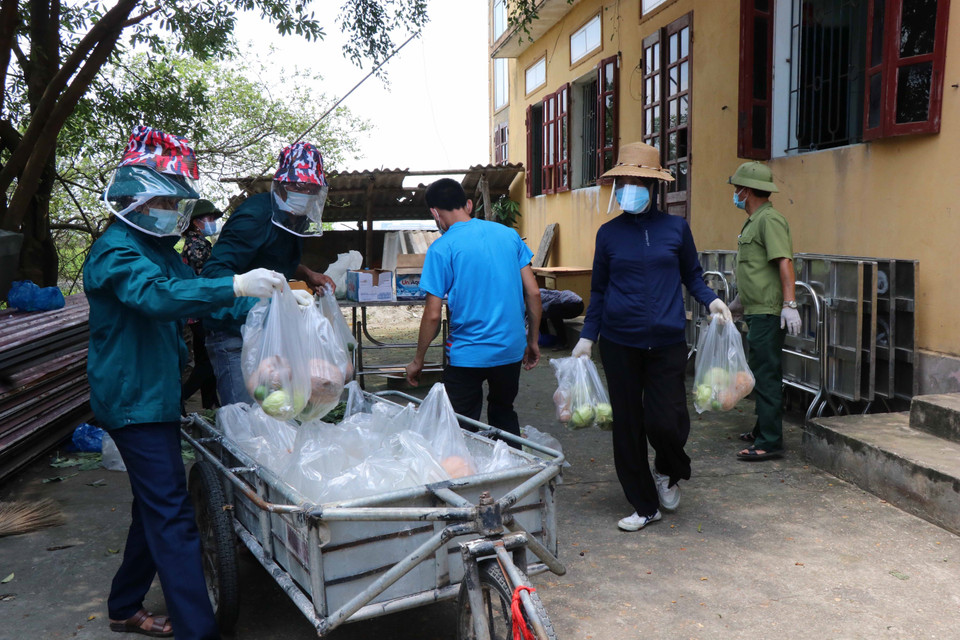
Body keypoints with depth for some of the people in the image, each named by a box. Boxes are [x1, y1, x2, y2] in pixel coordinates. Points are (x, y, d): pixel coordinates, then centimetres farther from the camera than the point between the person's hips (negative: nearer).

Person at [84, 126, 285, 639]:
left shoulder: (159, 249, 16)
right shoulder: (115, 250, -14)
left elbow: (192, 295, 21)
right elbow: (157, 295, -33)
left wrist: (256, 309, 5)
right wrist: (236, 286, -42)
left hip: (157, 395, 10)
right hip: (134, 399, -10)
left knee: (156, 506, 18)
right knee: (172, 515, -12)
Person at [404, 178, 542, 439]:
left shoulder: (441, 248, -10)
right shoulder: (509, 234, 3)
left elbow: (433, 314, -11)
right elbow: (533, 293, 3)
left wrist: (417, 362, 0)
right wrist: (532, 341, 14)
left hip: (467, 356, -5)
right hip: (511, 349, 5)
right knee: (504, 414, 25)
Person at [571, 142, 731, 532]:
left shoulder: (675, 228, 4)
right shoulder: (609, 233, 6)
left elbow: (692, 275, 13)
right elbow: (598, 290, 11)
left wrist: (710, 300, -7)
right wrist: (587, 337, 6)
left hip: (667, 342, -1)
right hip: (620, 343, 1)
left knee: (666, 421, -8)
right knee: (628, 425, 6)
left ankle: (668, 472, 29)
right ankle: (644, 506, 23)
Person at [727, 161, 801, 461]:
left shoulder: (770, 219, -13)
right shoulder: (753, 221, 19)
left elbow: (784, 262, -22)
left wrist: (790, 304, -29)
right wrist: (739, 301, 35)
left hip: (768, 312, -11)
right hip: (757, 311, 11)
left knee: (766, 375, -8)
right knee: (758, 372, 17)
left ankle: (770, 442, -4)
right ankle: (762, 430, 28)